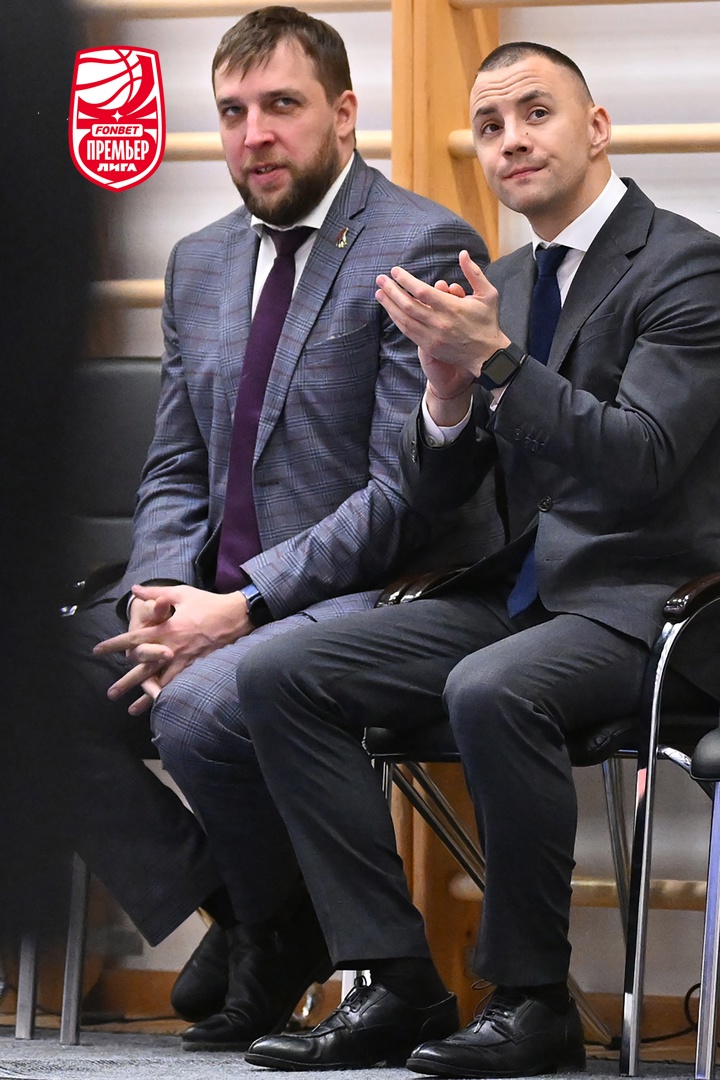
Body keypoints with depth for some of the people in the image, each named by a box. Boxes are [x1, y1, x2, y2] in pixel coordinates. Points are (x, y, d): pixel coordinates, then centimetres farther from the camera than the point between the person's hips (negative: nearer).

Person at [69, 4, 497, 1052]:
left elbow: (409, 490, -15)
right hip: (218, 600, 8)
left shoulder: (422, 248, -9)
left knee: (199, 710, -33)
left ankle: (280, 933, -5)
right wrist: (160, 595, -5)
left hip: (376, 599, -8)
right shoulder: (201, 264, 16)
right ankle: (223, 923, -1)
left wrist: (241, 608, -20)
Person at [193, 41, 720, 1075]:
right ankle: (396, 985, -10)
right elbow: (438, 489, 13)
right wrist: (448, 386, -8)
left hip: (637, 604, -8)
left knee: (492, 693, -38)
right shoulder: (502, 283, 15)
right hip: (516, 592, 8)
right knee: (279, 674, -9)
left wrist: (497, 361, -26)